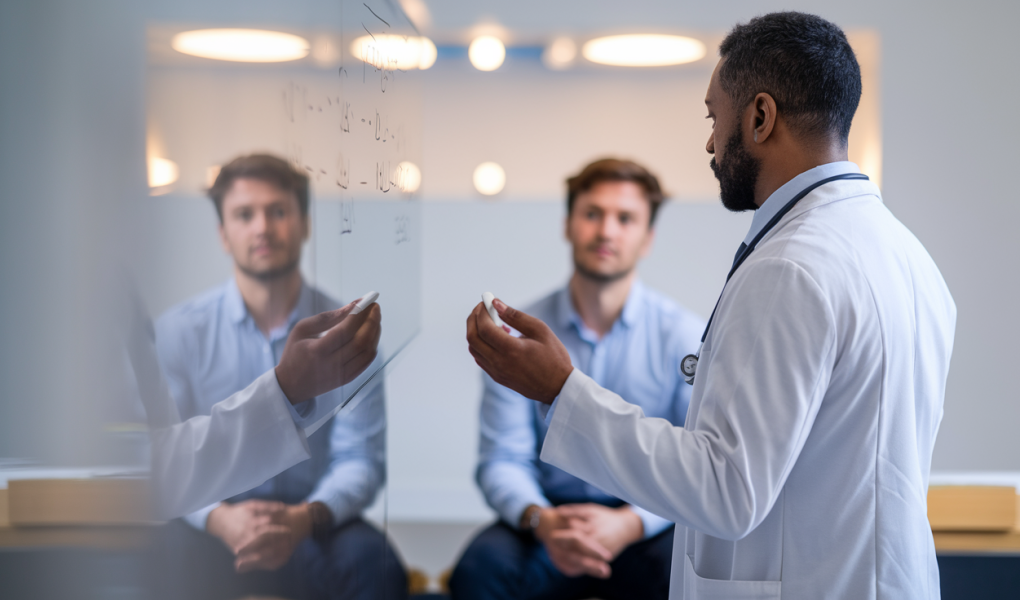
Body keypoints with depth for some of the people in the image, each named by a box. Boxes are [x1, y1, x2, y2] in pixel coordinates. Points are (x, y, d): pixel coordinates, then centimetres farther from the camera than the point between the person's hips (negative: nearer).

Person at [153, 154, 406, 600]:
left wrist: (306, 518, -25)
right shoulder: (178, 331, 2)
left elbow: (360, 458, -3)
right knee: (180, 554, -36)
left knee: (375, 562, -31)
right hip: (216, 525, -1)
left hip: (311, 524, 1)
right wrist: (219, 518, -25)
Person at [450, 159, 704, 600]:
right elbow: (502, 460, -1)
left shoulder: (686, 337, -2)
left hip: (649, 526, -1)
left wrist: (629, 524, -24)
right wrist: (540, 519, -23)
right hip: (551, 518, 1)